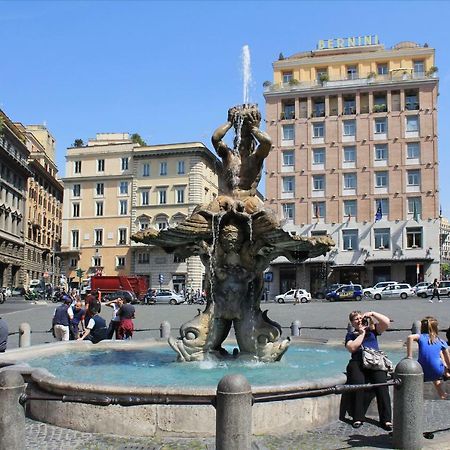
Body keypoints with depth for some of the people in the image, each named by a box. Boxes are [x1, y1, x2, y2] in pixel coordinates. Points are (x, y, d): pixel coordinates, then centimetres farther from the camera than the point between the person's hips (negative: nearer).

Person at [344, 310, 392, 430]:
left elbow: (387, 322, 9)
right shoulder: (350, 335, 21)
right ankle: (358, 418, -23)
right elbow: (352, 348, 0)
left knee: (382, 384, -27)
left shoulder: (372, 330, 23)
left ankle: (386, 419, -25)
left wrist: (372, 313, 5)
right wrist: (362, 333, 4)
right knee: (358, 384, -30)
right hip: (357, 363, 0)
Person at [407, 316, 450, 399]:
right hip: (438, 372, 0)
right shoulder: (441, 342, 6)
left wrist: (409, 357, -19)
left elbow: (410, 337, -22)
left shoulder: (421, 337, 2)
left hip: (424, 374, 0)